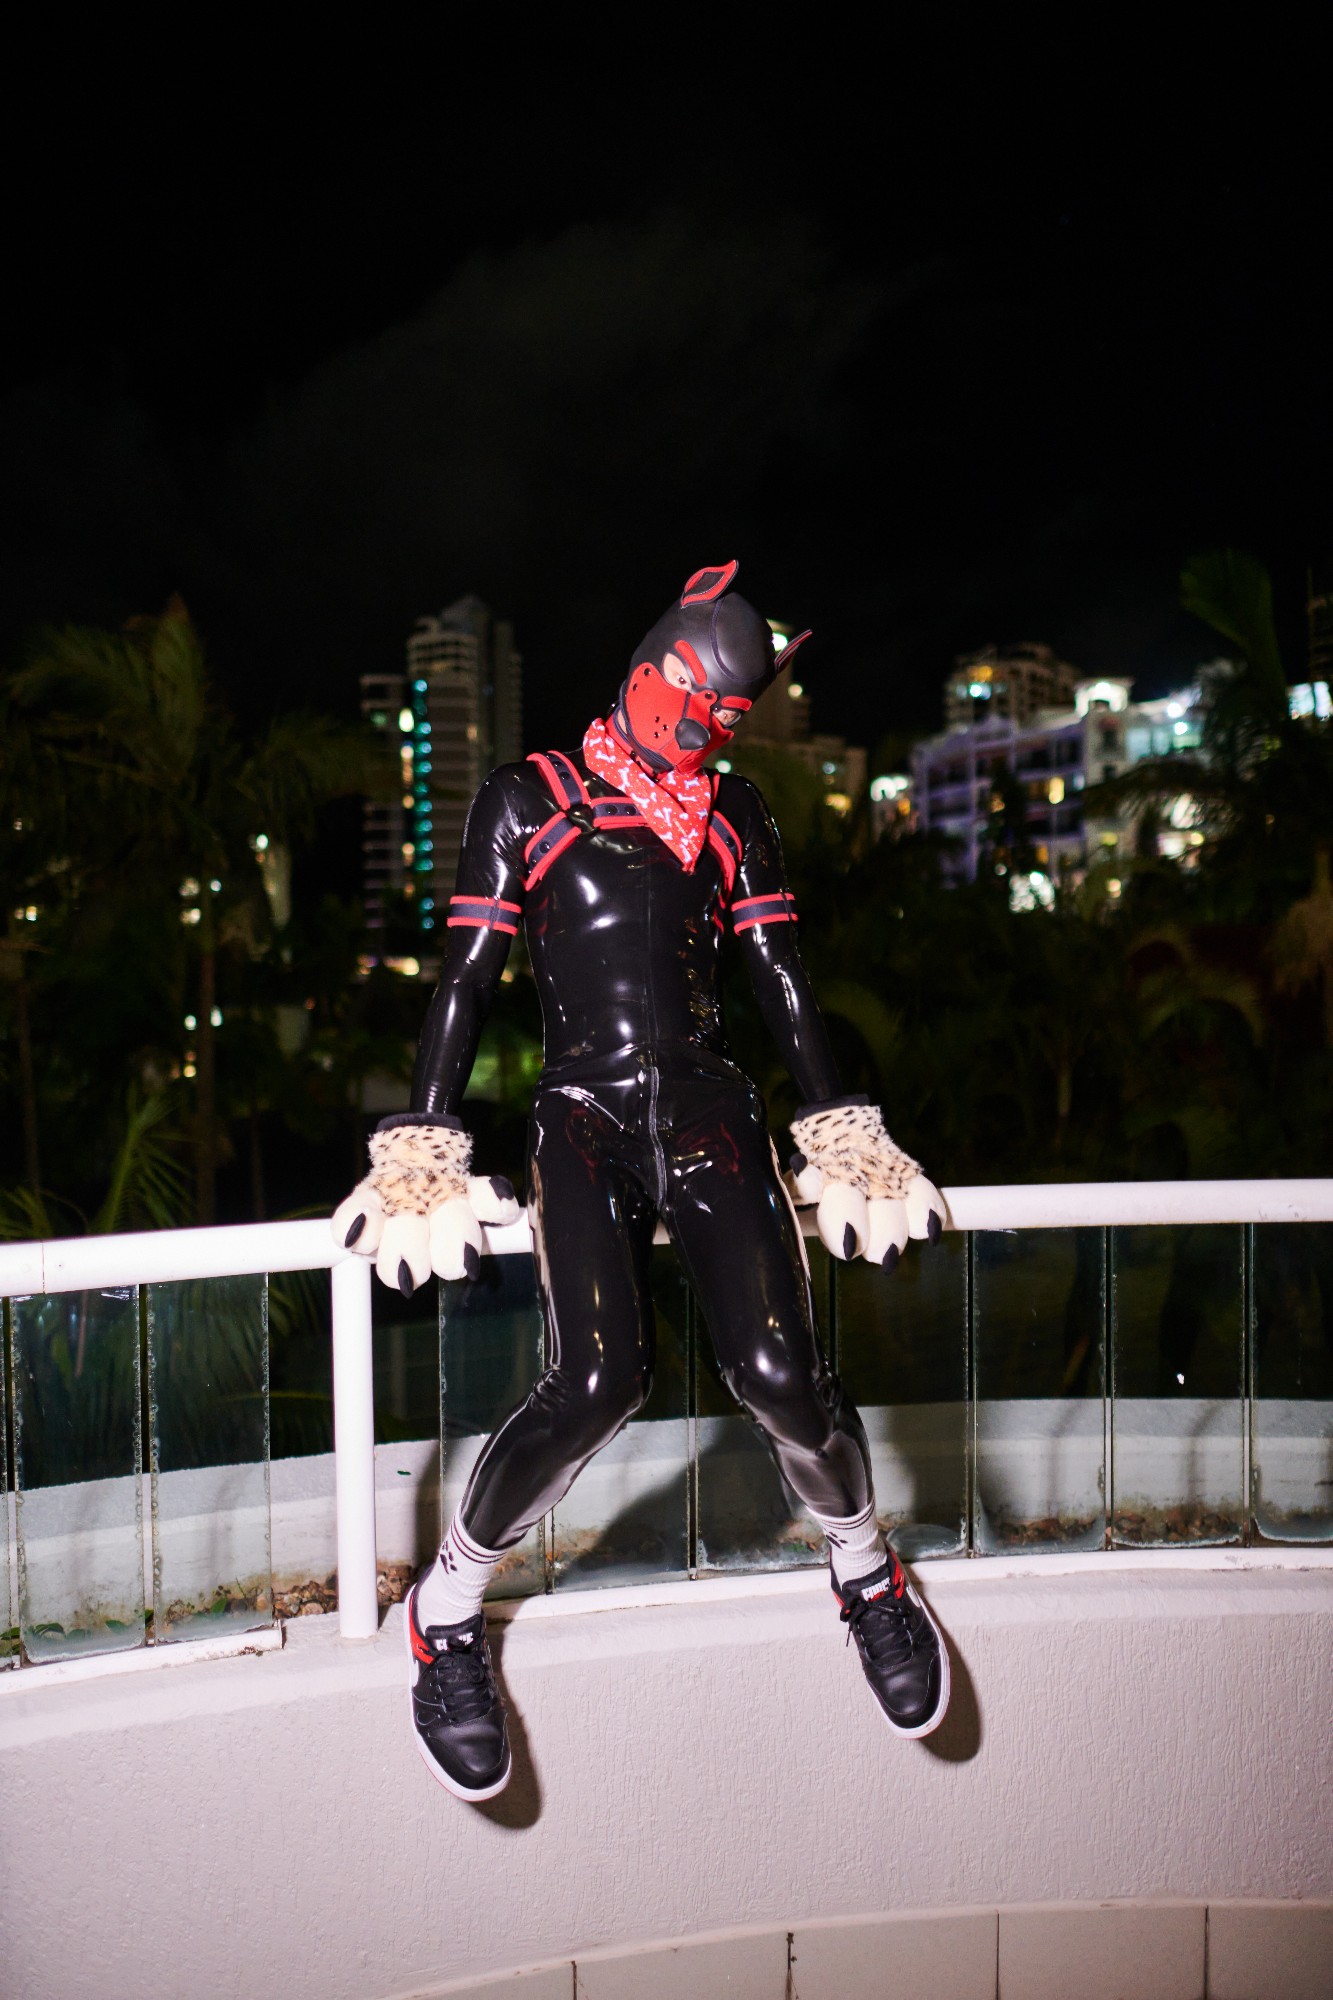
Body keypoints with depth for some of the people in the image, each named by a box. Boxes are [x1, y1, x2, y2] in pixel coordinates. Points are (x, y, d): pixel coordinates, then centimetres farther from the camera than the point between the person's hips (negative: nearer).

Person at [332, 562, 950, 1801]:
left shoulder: (731, 816, 16)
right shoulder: (528, 802, 8)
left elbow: (783, 988, 16)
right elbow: (465, 981, 4)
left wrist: (845, 1140, 10)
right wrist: (421, 1159, -3)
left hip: (708, 1115, 3)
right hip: (584, 1118, -2)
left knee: (779, 1377, -16)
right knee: (600, 1381, -25)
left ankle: (865, 1570, 15)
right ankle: (447, 1610, -2)